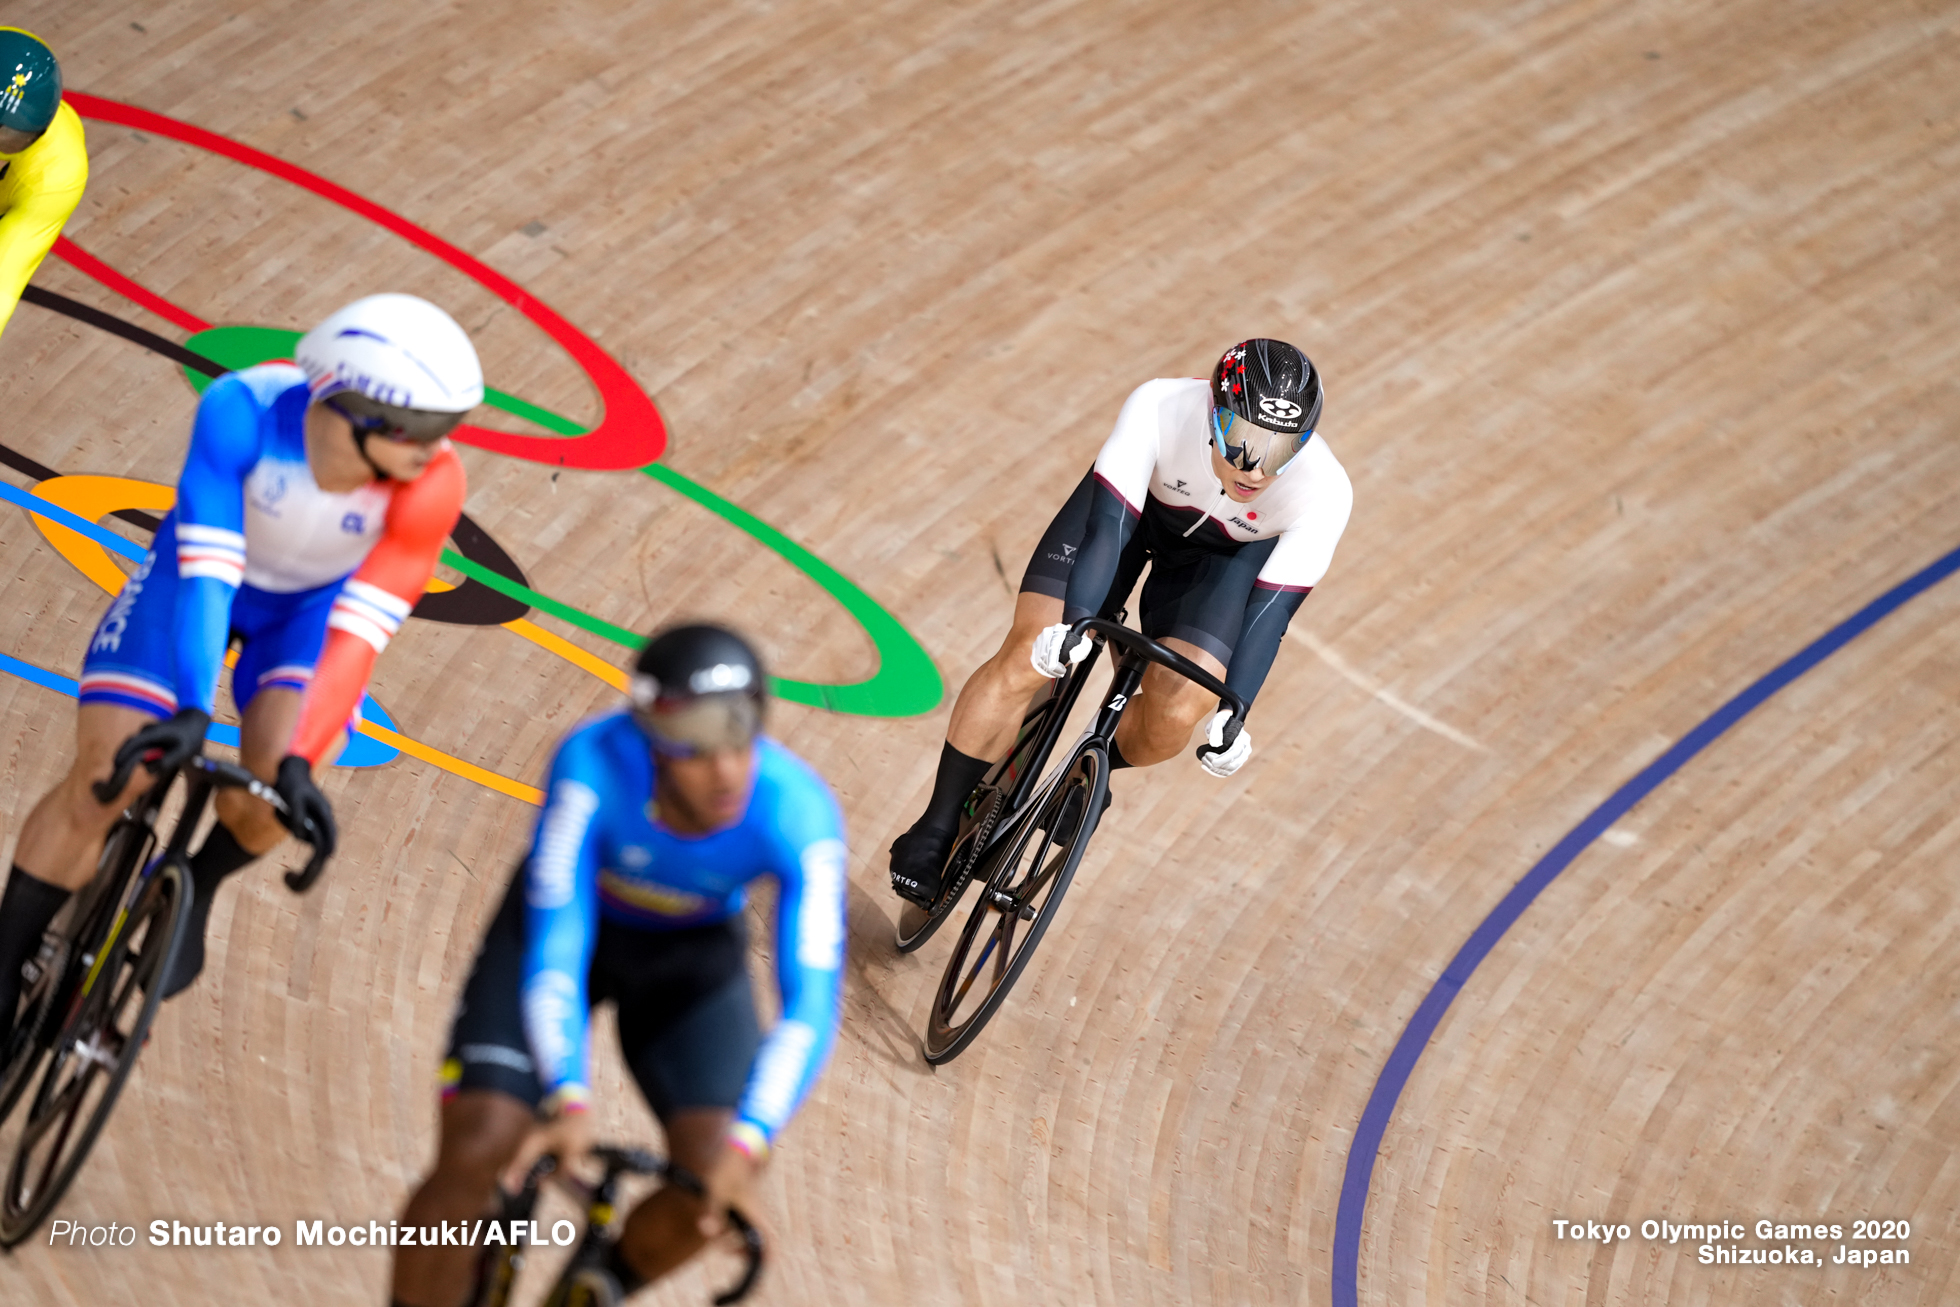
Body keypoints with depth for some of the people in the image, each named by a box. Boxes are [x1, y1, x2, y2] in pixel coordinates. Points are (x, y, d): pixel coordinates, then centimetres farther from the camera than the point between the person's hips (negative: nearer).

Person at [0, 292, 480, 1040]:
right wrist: (192, 709, -47)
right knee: (102, 782, -14)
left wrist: (298, 761, -39)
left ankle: (195, 889, 14)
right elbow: (206, 570, -37)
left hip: (315, 602, 1)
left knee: (272, 789, -21)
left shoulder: (432, 484, -33)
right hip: (202, 566, -1)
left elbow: (361, 630, -32)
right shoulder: (241, 410, -36)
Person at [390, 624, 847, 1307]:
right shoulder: (594, 763, -36)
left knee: (715, 1181, -17)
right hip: (573, 921, -1)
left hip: (693, 953, 1)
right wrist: (569, 1100, -49)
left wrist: (748, 1141, -49)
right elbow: (554, 949, -36)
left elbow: (811, 1005, -36)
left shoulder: (801, 813, -33)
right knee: (475, 1157, -19)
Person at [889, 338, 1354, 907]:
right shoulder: (1161, 407, -37)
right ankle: (936, 830, 1)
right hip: (1133, 502, 0)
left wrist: (1231, 712, -29)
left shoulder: (1323, 491, -35)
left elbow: (1269, 606, -28)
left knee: (1174, 711, -21)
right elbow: (1111, 520, -35)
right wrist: (1075, 621, -46)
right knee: (1028, 658, -15)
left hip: (1224, 554, 0)